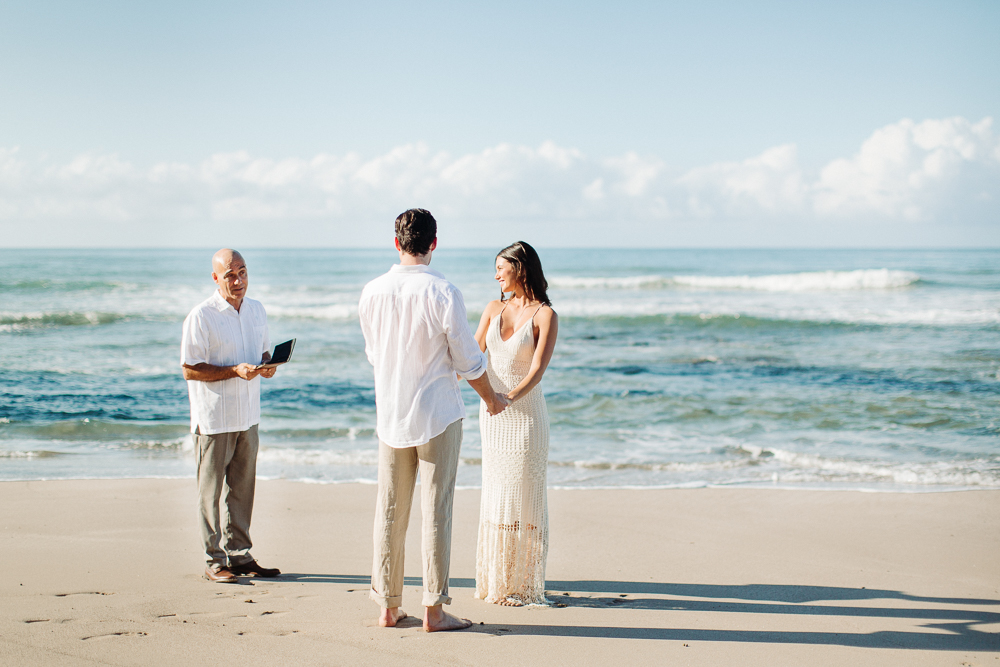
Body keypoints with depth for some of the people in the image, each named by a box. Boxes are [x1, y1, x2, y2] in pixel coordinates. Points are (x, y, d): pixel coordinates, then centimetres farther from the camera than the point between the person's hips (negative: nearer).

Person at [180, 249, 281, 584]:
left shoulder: (256, 309, 9)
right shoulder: (201, 316, -11)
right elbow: (190, 369, -13)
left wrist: (267, 365, -4)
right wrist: (234, 371, -22)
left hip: (248, 416, 6)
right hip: (214, 418, -6)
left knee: (242, 489, 12)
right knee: (211, 492, 1)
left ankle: (239, 555, 20)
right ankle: (214, 560, 8)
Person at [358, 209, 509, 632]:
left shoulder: (372, 292, -1)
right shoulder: (443, 294, -14)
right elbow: (468, 360, -8)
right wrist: (491, 398, 11)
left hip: (390, 415, 4)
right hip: (438, 414, -4)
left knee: (390, 511, 10)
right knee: (435, 511, 2)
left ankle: (388, 606, 17)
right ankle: (433, 609, 5)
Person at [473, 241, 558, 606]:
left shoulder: (545, 315, -8)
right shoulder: (494, 309, 8)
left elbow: (538, 369, -18)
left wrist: (510, 397, -33)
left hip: (526, 412, -5)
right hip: (492, 413, 6)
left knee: (523, 497, -2)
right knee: (494, 494, 9)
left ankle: (524, 584, 6)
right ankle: (495, 580, 18)